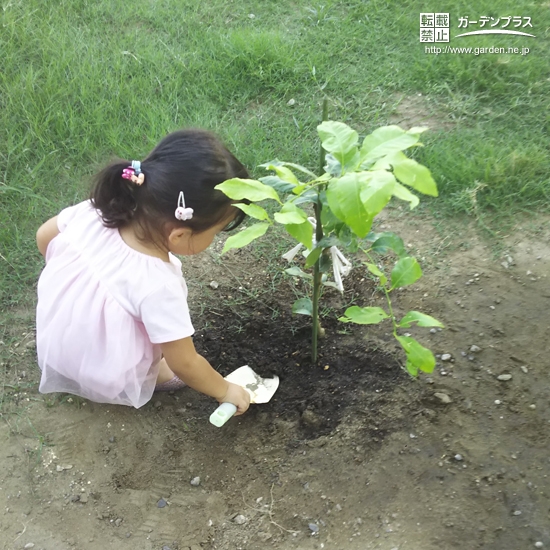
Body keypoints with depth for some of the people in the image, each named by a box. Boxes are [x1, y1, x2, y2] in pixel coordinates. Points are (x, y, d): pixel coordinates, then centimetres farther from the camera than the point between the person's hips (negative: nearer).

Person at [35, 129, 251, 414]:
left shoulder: (94, 212, -22)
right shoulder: (157, 287, -36)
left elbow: (44, 237, 0)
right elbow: (184, 365, -22)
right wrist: (225, 391, -4)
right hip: (106, 385, -5)